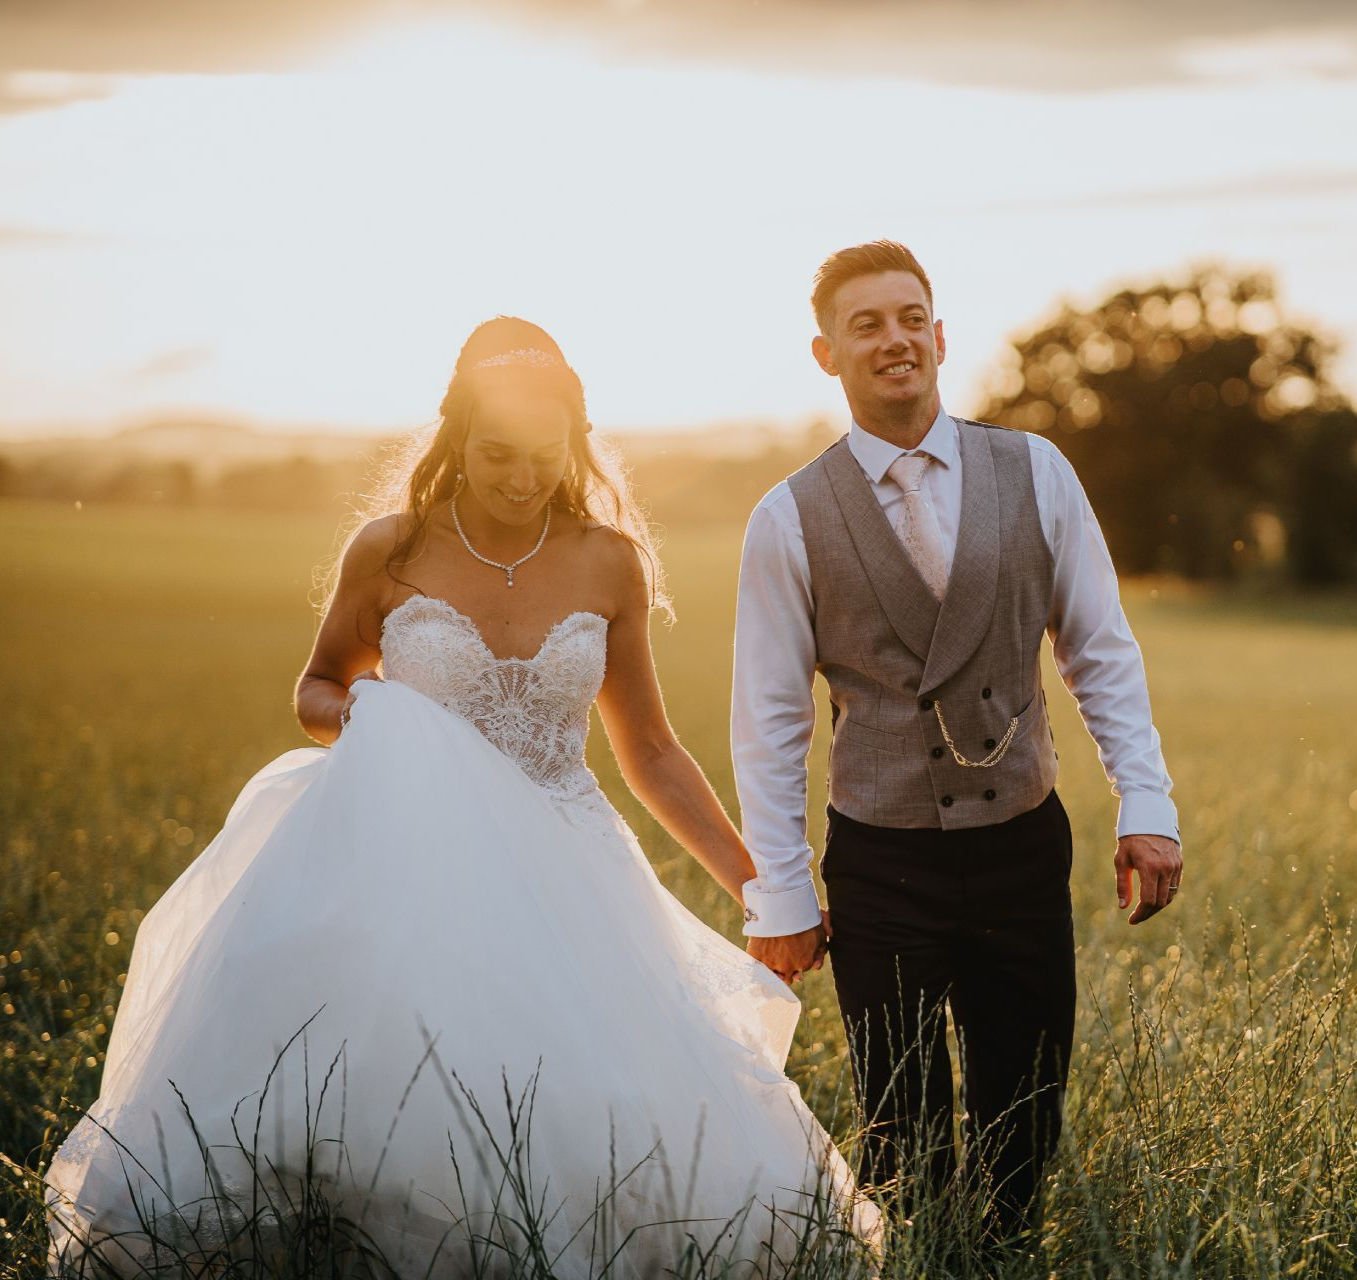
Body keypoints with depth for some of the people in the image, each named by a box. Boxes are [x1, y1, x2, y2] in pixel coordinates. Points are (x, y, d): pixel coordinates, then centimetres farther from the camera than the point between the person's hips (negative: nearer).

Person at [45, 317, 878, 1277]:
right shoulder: (390, 553, 0)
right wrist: (350, 716, -9)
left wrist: (756, 885, 8)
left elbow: (649, 750, 11)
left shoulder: (608, 563, 3)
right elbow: (319, 687, 16)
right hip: (417, 874, -1)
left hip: (564, 875, 1)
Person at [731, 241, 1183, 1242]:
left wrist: (1148, 807, -5)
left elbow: (1103, 656, 4)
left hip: (1025, 853, 2)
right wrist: (779, 903, -4)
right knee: (905, 1156, 8)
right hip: (883, 869, -2)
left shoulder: (1036, 474, 0)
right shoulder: (791, 521, -5)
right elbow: (768, 725, -2)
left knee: (1026, 1141, 12)